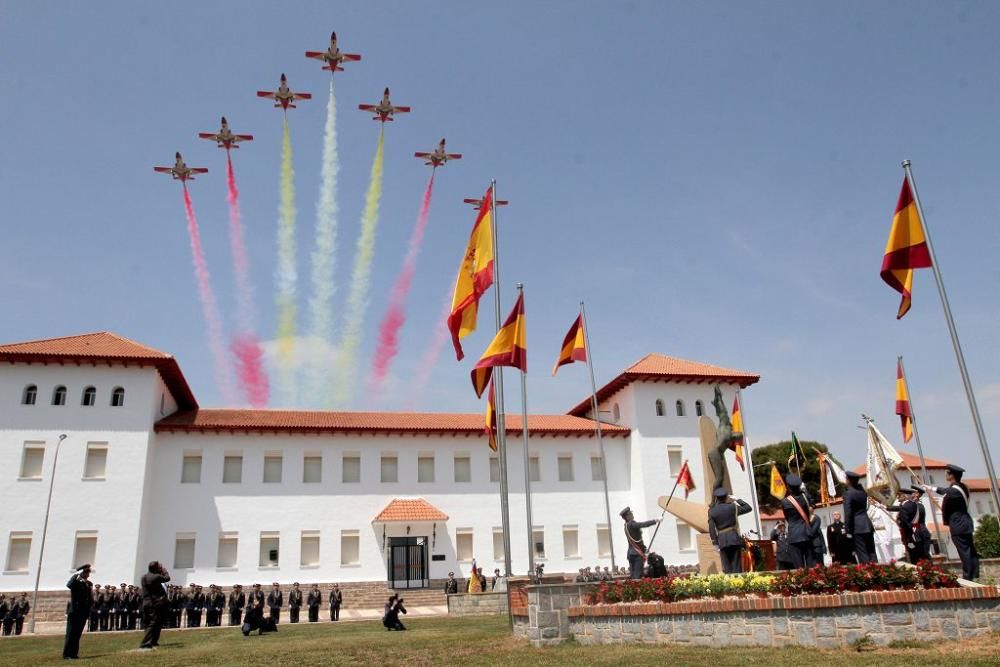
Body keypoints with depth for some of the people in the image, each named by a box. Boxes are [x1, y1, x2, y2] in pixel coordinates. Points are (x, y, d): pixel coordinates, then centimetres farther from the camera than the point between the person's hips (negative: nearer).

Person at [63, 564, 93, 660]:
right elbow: (68, 585, -31)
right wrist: (77, 575, -31)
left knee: (77, 634, 11)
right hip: (74, 612, -6)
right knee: (71, 634, -2)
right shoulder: (75, 583, -6)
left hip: (83, 613, 6)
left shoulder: (88, 584, 12)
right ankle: (67, 654, 3)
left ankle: (74, 654, 16)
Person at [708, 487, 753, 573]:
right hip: (734, 538, -1)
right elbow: (748, 508, 11)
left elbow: (712, 529, -1)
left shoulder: (712, 512, 2)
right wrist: (737, 499, 14)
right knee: (737, 566, 2)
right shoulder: (732, 507, 0)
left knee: (727, 568, 5)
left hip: (722, 541, 1)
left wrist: (715, 543, 3)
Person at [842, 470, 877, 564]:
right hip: (868, 525, 7)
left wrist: (848, 531, -10)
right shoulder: (862, 491, 10)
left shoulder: (848, 493, -10)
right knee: (871, 553, 9)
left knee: (863, 556, -5)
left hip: (857, 528, -7)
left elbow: (847, 513, -14)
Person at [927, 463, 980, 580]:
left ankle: (968, 577, -3)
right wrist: (932, 488, 37)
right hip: (966, 523, 9)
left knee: (964, 552, -6)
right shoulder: (962, 486, 7)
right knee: (970, 551, 13)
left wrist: (946, 522, 10)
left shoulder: (952, 492, -21)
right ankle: (974, 575, 19)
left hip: (957, 526, -9)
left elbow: (945, 508, -7)